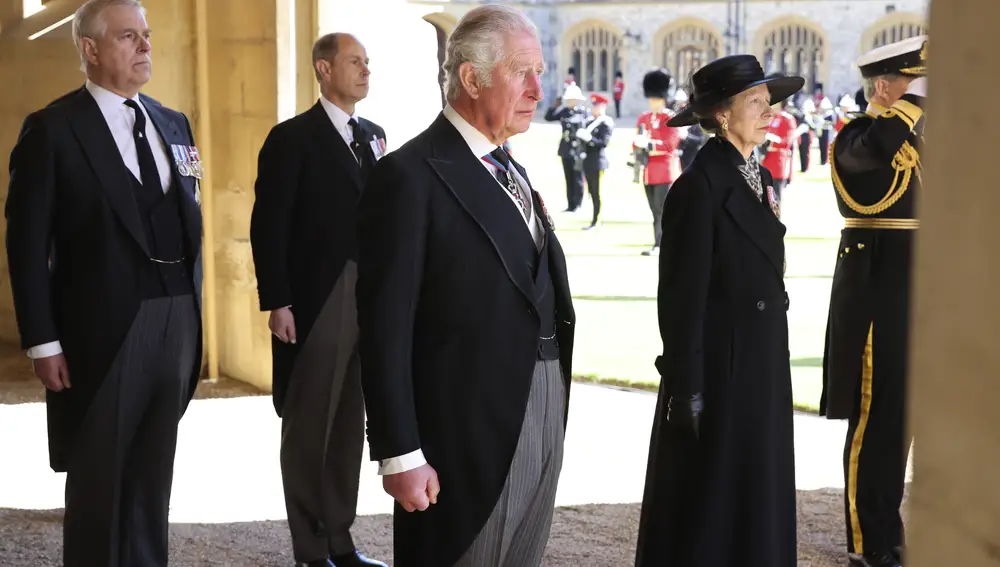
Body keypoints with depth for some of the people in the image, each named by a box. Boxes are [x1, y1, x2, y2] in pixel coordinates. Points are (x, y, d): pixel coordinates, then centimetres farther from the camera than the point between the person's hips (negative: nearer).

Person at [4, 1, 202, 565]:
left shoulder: (174, 126, 13)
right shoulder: (53, 129, -5)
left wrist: (194, 308, 10)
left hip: (177, 321, 5)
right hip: (103, 327, -5)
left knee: (153, 471, 12)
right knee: (99, 474, 6)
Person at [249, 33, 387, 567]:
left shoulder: (374, 136, 13)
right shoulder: (292, 138, -6)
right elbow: (269, 226, -10)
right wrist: (277, 303, -15)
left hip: (369, 299, 6)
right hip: (314, 303, -6)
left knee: (350, 423, 11)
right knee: (309, 427, 4)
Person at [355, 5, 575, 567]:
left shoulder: (512, 171, 15)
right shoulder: (411, 176, -12)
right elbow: (386, 329, -15)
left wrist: (553, 422, 13)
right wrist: (400, 455, -17)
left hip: (545, 418, 8)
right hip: (468, 433, -8)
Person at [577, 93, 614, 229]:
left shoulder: (606, 124, -10)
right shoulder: (590, 122, 14)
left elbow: (604, 143, -17)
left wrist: (589, 138, -25)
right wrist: (580, 135, 0)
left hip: (598, 161, -8)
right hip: (588, 161, 8)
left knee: (597, 192, -4)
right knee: (592, 191, 12)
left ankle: (595, 222, -1)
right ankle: (598, 219, 21)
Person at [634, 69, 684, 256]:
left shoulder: (672, 119, -5)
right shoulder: (643, 118, 14)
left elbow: (669, 145, -15)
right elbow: (636, 143, 13)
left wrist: (648, 144, -22)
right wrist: (639, 143, -11)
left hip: (665, 170, -7)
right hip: (649, 171, 7)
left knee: (661, 210, -10)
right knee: (656, 210, 10)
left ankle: (658, 246, -10)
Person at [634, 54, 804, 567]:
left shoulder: (758, 177, 10)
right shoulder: (699, 187, -16)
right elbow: (682, 296, -17)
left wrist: (774, 365, 18)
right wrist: (685, 387, -17)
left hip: (763, 370, 8)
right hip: (719, 371, -8)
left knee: (757, 499, 14)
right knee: (707, 505, 3)